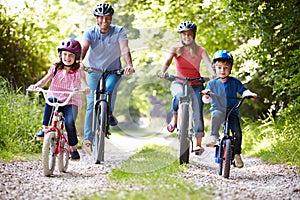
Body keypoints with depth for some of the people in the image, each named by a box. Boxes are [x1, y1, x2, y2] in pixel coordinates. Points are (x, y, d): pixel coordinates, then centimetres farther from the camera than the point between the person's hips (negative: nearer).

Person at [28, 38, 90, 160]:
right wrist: (36, 86, -21)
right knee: (50, 100, -35)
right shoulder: (55, 68, 11)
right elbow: (45, 80, 0)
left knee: (69, 122, -26)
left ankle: (73, 148, -5)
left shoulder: (78, 71, 5)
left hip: (71, 101, -1)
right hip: (56, 99, 1)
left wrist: (85, 88, -37)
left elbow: (83, 81, -12)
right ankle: (45, 129, -28)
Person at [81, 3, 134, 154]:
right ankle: (87, 139, -6)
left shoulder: (119, 31, -9)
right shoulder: (90, 32, -6)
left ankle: (109, 114, -1)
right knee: (91, 104, -9)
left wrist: (129, 65, -42)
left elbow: (125, 49, -23)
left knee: (110, 89, -31)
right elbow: (84, 48, -22)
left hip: (113, 71, -1)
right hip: (94, 71, 1)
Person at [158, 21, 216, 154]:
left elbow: (208, 63, -13)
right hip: (179, 83, -1)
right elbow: (168, 61, -15)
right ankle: (174, 120, -16)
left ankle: (199, 144, -4)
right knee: (179, 94, -37)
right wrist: (162, 72, -37)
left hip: (196, 84, 1)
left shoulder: (200, 50, 3)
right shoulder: (176, 50, 3)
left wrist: (213, 73, -35)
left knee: (198, 113, -10)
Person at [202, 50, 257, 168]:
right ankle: (214, 138, -31)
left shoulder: (234, 82, 9)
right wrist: (206, 95, -20)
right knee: (217, 115, -38)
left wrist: (250, 94, -18)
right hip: (218, 109, -1)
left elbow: (243, 91, 4)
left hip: (232, 111, 1)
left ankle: (237, 154, 1)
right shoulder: (212, 84, 7)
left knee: (237, 131, -17)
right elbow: (206, 100, 3)